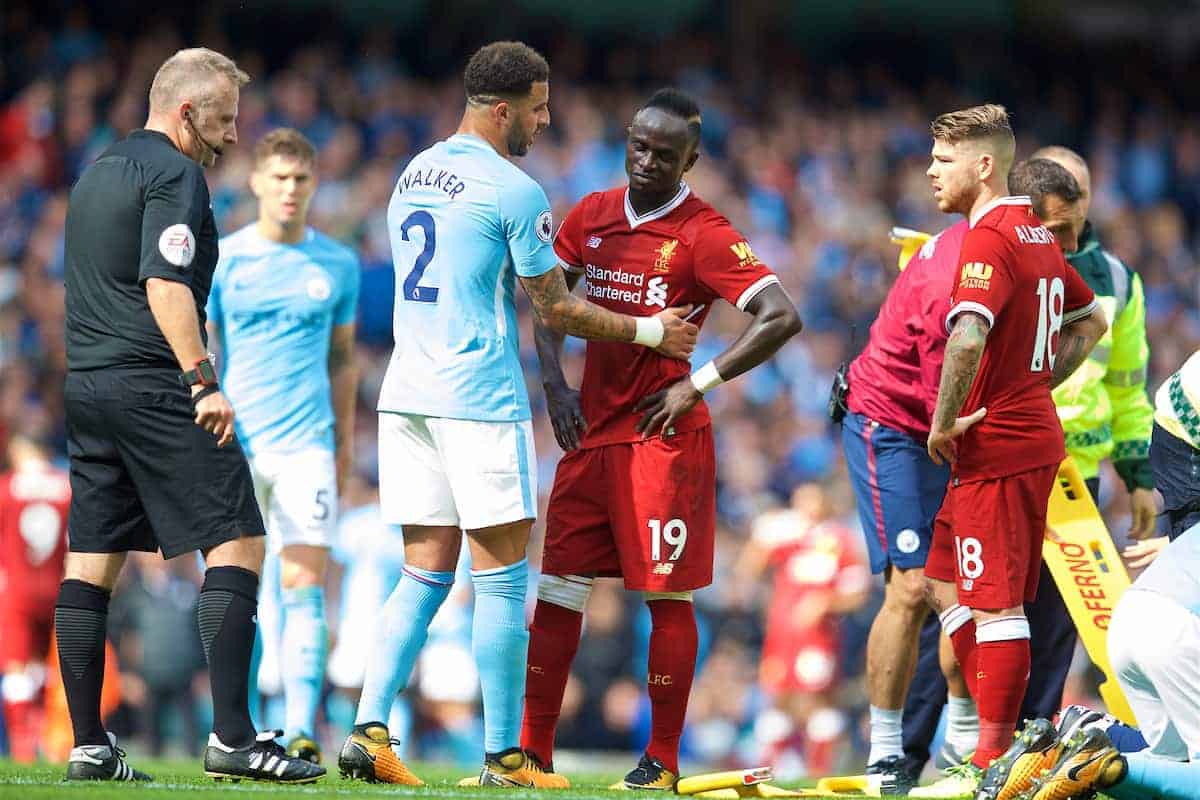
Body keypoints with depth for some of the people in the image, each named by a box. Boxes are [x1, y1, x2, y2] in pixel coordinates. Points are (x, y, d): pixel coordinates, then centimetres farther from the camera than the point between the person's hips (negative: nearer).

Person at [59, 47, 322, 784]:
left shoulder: (96, 175, 20)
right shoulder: (173, 174, -8)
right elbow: (164, 282, -19)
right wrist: (202, 381, -24)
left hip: (86, 385, 9)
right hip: (154, 385, -9)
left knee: (91, 562, 6)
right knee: (237, 544, -8)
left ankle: (88, 746, 5)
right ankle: (232, 737, -16)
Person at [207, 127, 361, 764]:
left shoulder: (338, 264, 8)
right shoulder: (221, 260, 3)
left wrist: (345, 443, 16)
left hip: (308, 444, 0)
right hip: (235, 447, 0)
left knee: (304, 585, -9)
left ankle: (302, 730, -12)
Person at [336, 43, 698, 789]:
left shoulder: (414, 175, 14)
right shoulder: (513, 191, -10)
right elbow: (556, 308, -4)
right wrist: (649, 331, 8)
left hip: (408, 392, 7)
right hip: (479, 399, -7)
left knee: (425, 575, 9)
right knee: (501, 576, -1)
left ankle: (369, 729, -2)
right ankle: (504, 756, 1)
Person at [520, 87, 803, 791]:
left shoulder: (705, 235, -9)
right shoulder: (592, 217, 9)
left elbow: (783, 318, -16)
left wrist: (698, 383, -15)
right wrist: (555, 383, 5)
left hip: (664, 436, -6)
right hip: (592, 432, 6)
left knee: (666, 595, -2)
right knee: (558, 588, 6)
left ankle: (663, 760, 6)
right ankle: (534, 751, 11)